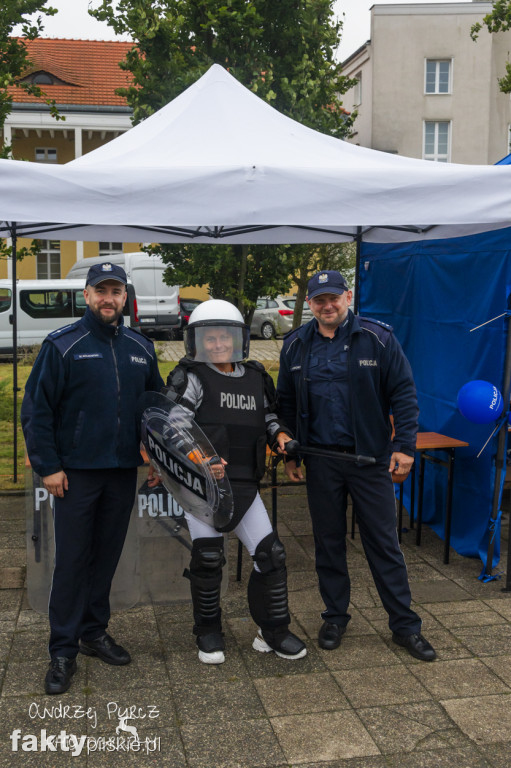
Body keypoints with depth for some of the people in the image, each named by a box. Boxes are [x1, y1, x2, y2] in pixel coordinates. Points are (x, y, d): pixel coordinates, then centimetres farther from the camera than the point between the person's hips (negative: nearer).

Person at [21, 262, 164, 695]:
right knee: (72, 560, 1)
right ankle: (63, 651, 12)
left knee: (107, 556, 13)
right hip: (76, 472, -4)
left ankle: (94, 632, 29)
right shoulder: (63, 346, -5)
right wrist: (48, 465, -10)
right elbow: (36, 410, -6)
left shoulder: (141, 348, 8)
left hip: (124, 471, 4)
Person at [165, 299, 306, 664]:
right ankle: (209, 633, 24)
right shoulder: (190, 378, -5)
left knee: (271, 553, 1)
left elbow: (266, 413, 28)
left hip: (244, 483, 5)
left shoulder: (256, 377, 12)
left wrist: (279, 433, 8)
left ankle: (274, 631, 20)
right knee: (207, 558, 1)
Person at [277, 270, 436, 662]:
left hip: (371, 458, -2)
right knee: (328, 542, 12)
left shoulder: (377, 337, -5)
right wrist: (288, 453, 10)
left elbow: (403, 392, -4)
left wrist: (404, 445, -10)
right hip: (321, 462, 3)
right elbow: (286, 403, 12)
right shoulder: (296, 346, 5)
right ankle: (335, 617, 29)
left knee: (384, 542, 5)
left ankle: (405, 624, 18)